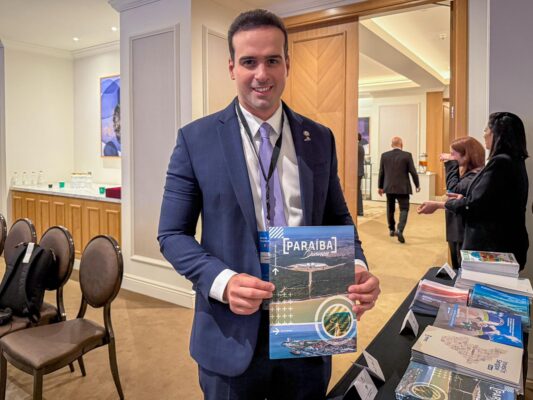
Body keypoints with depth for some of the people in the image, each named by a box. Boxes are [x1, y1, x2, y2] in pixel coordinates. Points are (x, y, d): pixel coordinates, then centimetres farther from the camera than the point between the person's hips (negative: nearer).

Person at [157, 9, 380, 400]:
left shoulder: (320, 138, 3)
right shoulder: (197, 138, -6)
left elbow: (338, 219, 8)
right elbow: (173, 234, -5)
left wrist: (357, 269, -12)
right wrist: (223, 281, -22)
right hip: (233, 333, -2)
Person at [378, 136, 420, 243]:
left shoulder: (384, 155, 0)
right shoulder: (407, 155, -7)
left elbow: (381, 172, 4)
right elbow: (413, 172, -5)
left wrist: (380, 186, 14)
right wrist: (417, 185, 8)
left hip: (389, 187, 3)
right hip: (403, 188, -3)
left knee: (390, 208, 17)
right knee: (404, 209, 1)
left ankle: (391, 229, 28)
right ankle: (399, 229, -17)